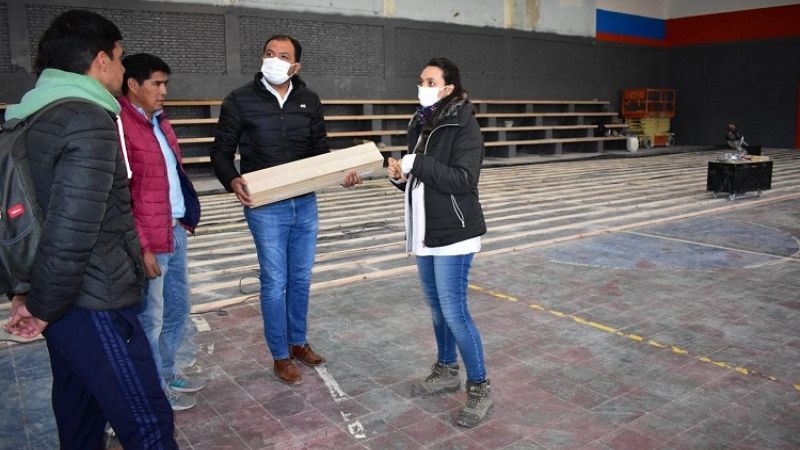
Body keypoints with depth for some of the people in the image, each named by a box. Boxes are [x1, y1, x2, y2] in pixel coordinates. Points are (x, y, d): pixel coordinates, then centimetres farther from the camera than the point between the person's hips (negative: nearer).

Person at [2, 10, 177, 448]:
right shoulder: (90, 122, -19)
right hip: (92, 305, -10)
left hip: (66, 302, 10)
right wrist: (43, 305, -12)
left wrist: (36, 296, 17)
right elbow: (71, 230, -26)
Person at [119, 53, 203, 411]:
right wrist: (141, 247, -19)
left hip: (176, 231, 9)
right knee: (150, 317, 6)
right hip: (149, 239, -9)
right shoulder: (120, 126, -15)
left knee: (178, 307, 19)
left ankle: (167, 372, 37)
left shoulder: (158, 120, 13)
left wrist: (185, 218, 15)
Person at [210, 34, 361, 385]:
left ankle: (299, 343, 34)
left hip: (305, 204, 4)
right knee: (275, 283, 3)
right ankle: (280, 357, 20)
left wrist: (341, 173, -9)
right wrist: (232, 180, -22)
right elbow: (221, 151, -2)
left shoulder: (309, 101, 4)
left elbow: (320, 149, 10)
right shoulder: (240, 101, -6)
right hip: (266, 207, -4)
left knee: (301, 278, 15)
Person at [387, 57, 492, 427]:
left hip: (453, 232, -8)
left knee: (454, 310, -7)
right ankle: (446, 371, 33)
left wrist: (417, 164, -23)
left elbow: (463, 179, -22)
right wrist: (400, 175, -3)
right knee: (436, 306, 17)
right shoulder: (420, 124, 12)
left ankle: (480, 388, 8)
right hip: (424, 229, 8)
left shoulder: (464, 126, -12)